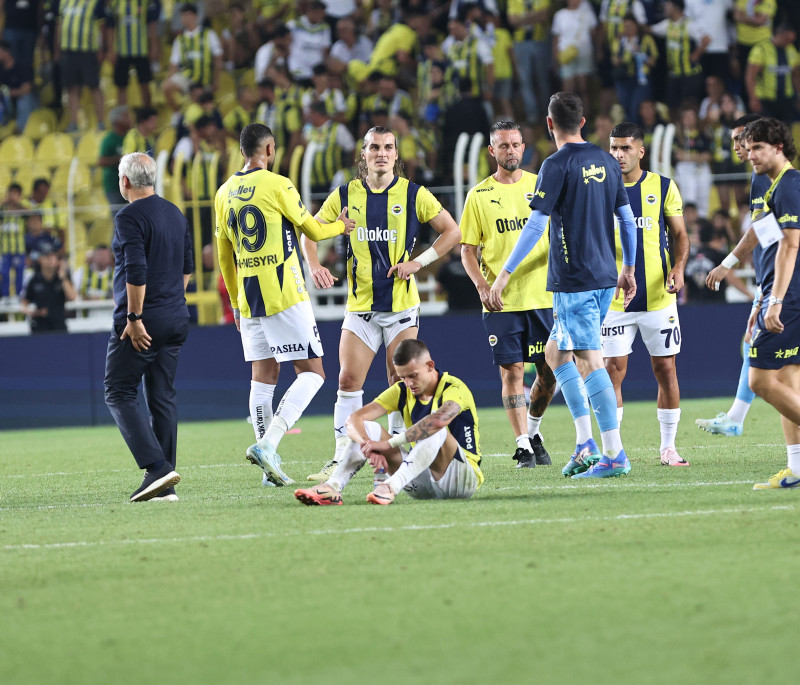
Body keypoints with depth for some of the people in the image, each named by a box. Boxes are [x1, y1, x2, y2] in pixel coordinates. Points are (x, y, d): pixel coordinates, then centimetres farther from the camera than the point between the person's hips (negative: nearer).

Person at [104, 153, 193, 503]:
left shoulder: (130, 217, -13)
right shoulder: (175, 214, 13)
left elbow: (136, 271, -22)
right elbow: (186, 267, 20)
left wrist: (134, 317, -18)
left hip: (141, 325, -8)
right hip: (176, 322, 8)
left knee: (119, 393, -1)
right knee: (163, 397, 9)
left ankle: (156, 466, -16)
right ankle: (164, 485, 7)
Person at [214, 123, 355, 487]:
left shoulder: (224, 193, 10)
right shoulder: (276, 185, -10)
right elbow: (313, 230, 1)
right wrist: (341, 225, 22)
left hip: (248, 300, 7)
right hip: (284, 296, -7)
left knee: (263, 377, 10)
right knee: (311, 372, -2)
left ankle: (270, 467, 7)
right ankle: (267, 443, -18)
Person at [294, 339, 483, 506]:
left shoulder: (454, 388, -16)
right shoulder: (402, 391, 2)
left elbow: (439, 419, -40)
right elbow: (354, 418, -7)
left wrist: (388, 444, -39)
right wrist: (369, 447, -30)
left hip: (463, 478, -6)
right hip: (421, 483, 6)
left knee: (436, 430, -35)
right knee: (366, 428, -9)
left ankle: (391, 487, -50)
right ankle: (332, 486, -29)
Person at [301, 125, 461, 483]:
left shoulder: (413, 194, -1)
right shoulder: (345, 195, 3)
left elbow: (452, 232, 3)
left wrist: (417, 262, -8)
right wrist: (314, 265, -5)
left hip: (402, 305, -1)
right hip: (360, 305, 1)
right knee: (349, 380, -6)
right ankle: (342, 457, -1)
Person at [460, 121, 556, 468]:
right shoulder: (479, 195, 4)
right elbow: (468, 250, 5)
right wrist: (482, 286, -10)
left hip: (543, 296, 2)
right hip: (501, 302, -1)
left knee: (550, 373, 2)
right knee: (512, 371, -5)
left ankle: (532, 430, 26)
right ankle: (523, 446, 2)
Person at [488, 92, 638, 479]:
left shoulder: (557, 165, -11)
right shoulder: (606, 162, 10)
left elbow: (535, 226, -16)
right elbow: (627, 219, 13)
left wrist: (504, 274, -12)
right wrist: (628, 269, 24)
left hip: (573, 282, -8)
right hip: (605, 279, 8)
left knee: (589, 361, -6)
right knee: (556, 353, 17)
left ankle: (614, 454, -8)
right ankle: (586, 444, 12)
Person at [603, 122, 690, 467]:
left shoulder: (663, 187, 2)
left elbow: (680, 234, 6)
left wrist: (679, 267, -10)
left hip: (658, 296, 0)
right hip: (614, 297, 0)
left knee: (665, 369, 3)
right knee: (613, 371, -3)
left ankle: (668, 446, 13)